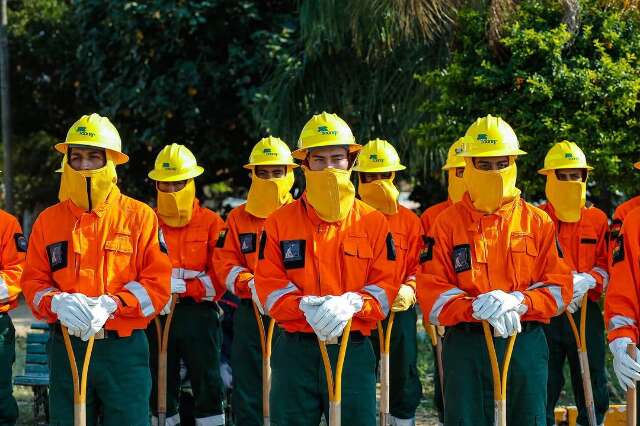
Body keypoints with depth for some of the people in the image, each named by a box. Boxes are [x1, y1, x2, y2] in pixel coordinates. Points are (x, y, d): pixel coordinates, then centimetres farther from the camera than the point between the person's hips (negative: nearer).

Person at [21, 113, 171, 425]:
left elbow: (158, 282, -5)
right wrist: (57, 303, -16)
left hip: (124, 348, -2)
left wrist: (110, 304, -20)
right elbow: (33, 281, 7)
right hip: (66, 348, 2)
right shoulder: (49, 220, 8)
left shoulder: (139, 216, 0)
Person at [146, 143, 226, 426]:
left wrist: (184, 288, -18)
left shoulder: (211, 223, 1)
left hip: (198, 314, -2)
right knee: (161, 389, 10)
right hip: (156, 315, 3)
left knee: (207, 387, -1)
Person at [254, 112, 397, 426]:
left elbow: (386, 285, 1)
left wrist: (350, 305, -19)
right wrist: (305, 307, -19)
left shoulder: (373, 222, 6)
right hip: (295, 351, 0)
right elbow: (268, 286, 0)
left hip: (354, 350, 0)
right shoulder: (280, 222, 6)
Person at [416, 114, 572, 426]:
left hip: (526, 344, 1)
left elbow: (559, 287, 2)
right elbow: (431, 292, -3)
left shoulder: (537, 222, 6)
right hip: (466, 346, -1)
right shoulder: (447, 223, 3)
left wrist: (516, 301, -17)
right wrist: (478, 307, -20)